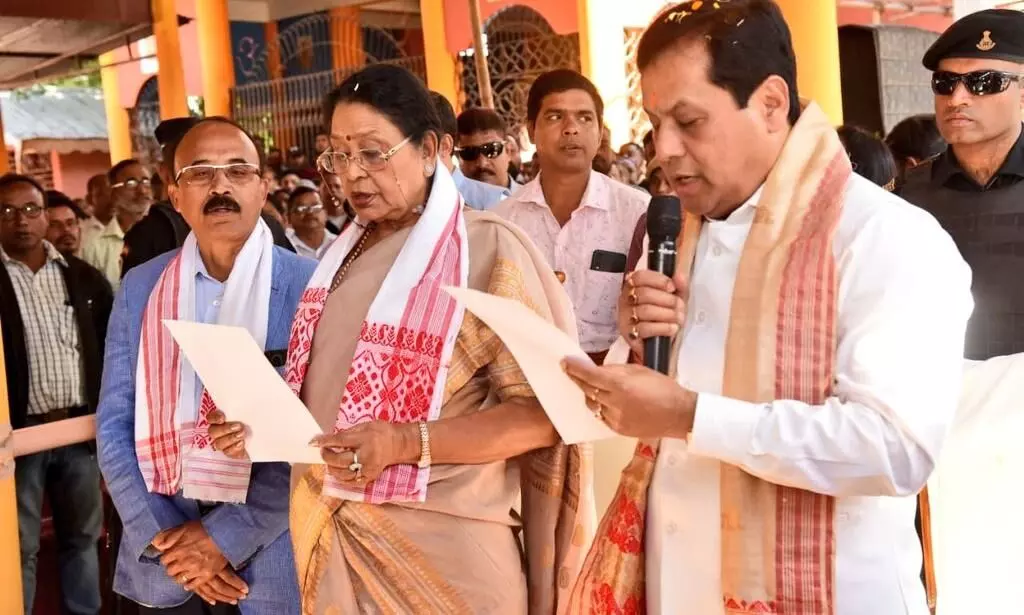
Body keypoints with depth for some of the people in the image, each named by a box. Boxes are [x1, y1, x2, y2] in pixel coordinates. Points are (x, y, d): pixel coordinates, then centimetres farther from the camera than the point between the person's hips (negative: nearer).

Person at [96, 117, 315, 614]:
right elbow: (114, 426, 3)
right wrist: (163, 534, -7)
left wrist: (228, 535, -15)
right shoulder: (140, 287, 3)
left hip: (271, 559, -3)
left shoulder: (310, 286, -8)